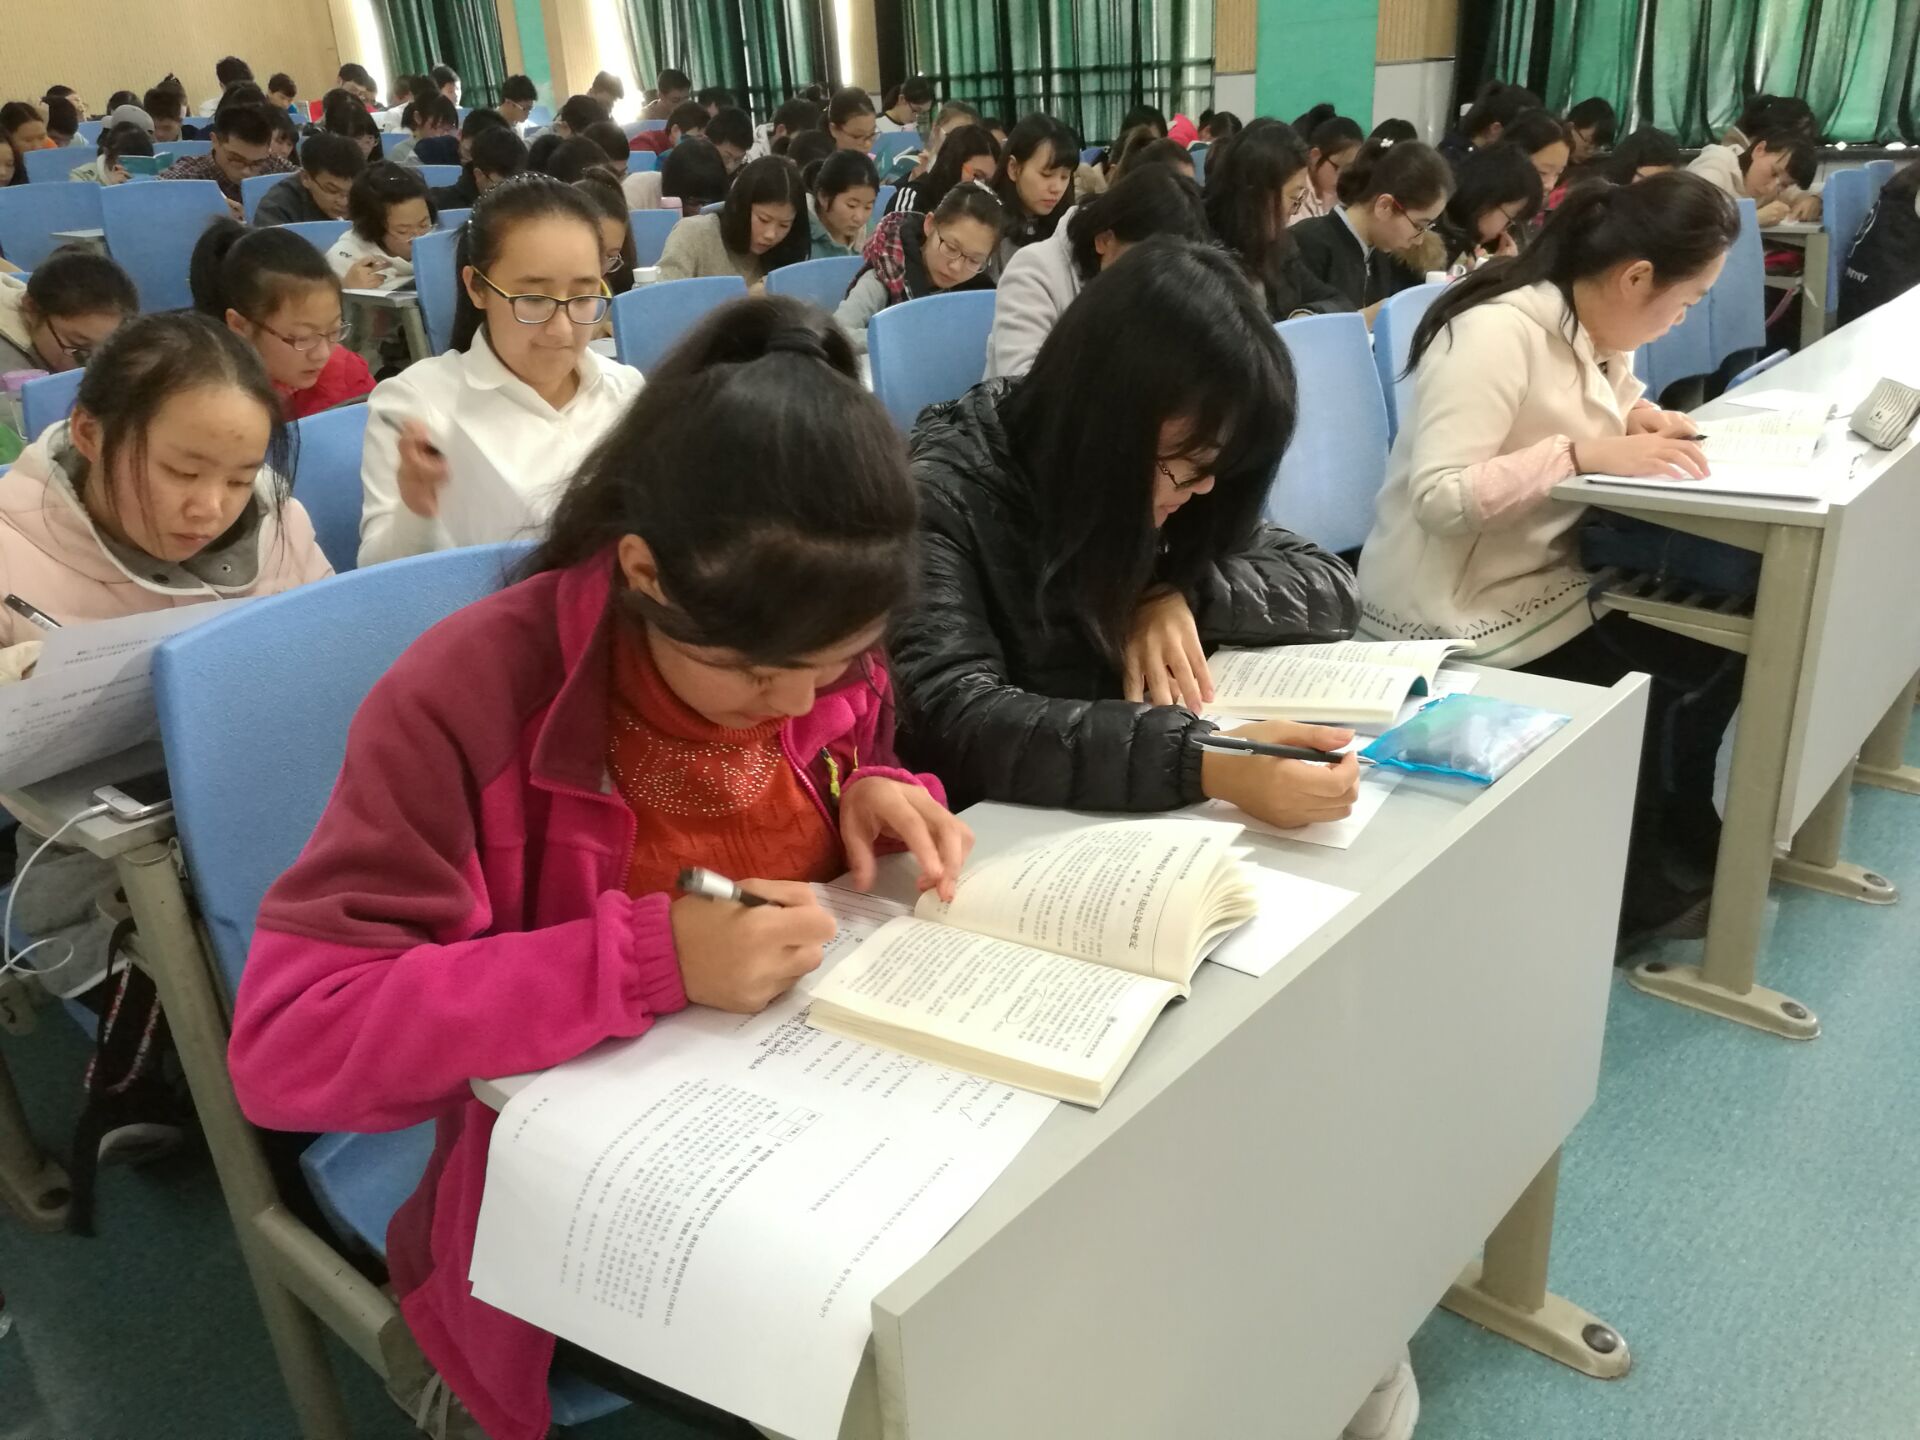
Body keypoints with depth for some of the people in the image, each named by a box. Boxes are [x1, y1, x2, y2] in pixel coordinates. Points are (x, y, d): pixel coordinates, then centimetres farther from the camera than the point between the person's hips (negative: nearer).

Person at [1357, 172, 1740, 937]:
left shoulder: (1591, 330, 5)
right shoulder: (1498, 332, -24)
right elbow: (1439, 497, -31)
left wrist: (1634, 416, 0)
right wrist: (1584, 454, -31)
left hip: (1544, 578, 9)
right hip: (1460, 616, -9)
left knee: (1710, 651, 2)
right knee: (1670, 690, -8)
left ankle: (1679, 859, 22)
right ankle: (1645, 884, 17)